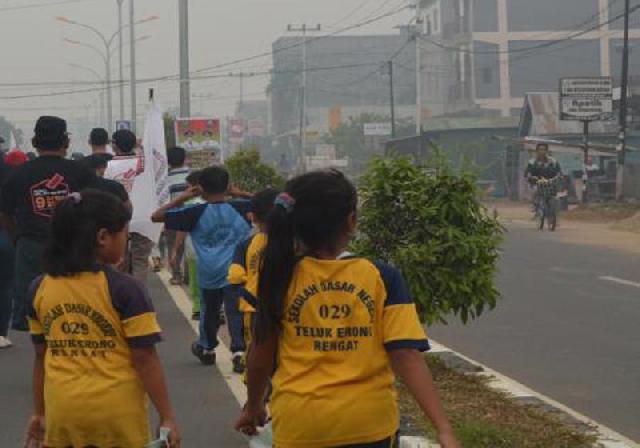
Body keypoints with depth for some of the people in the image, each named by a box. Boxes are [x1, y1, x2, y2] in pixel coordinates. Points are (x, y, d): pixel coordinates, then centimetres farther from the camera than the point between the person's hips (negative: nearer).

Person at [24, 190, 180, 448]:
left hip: (62, 412, 4)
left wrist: (40, 412, 18)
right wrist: (167, 417, -6)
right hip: (116, 412, -4)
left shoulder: (40, 289, 2)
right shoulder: (124, 290, -12)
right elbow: (145, 359, -12)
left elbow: (41, 356, 10)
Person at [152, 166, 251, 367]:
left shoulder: (196, 213, -7)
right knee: (235, 311, -1)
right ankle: (238, 349, -18)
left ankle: (207, 348, 37)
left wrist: (182, 198, 3)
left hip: (208, 273, 1)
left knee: (209, 310, 20)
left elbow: (156, 216, -4)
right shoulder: (239, 209, -5)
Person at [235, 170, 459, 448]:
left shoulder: (281, 278, -5)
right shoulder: (382, 279, -7)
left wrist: (253, 406, 22)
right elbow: (407, 356, -14)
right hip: (368, 424, 0)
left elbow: (261, 354, 4)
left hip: (299, 425, 1)